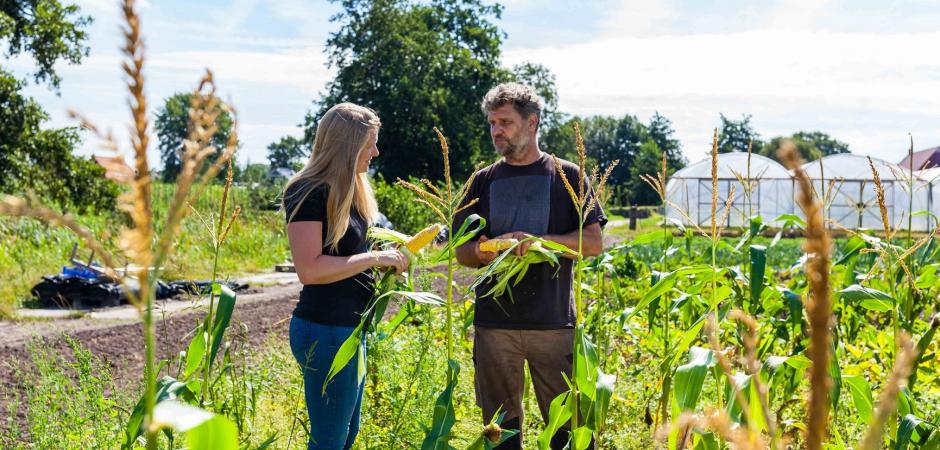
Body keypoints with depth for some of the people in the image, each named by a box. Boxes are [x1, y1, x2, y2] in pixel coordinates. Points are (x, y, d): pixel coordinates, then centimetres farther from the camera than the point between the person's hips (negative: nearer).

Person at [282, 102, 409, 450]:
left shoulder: (348, 190, 13)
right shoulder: (309, 193, -16)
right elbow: (309, 269, -23)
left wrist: (387, 258, 8)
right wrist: (373, 258, -21)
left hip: (349, 326, 10)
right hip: (325, 330, -10)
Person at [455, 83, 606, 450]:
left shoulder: (567, 176, 5)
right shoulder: (483, 181, 11)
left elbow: (594, 242, -1)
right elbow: (462, 252, 12)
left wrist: (539, 242, -16)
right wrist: (482, 252, -12)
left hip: (553, 323, -2)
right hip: (494, 323, 2)